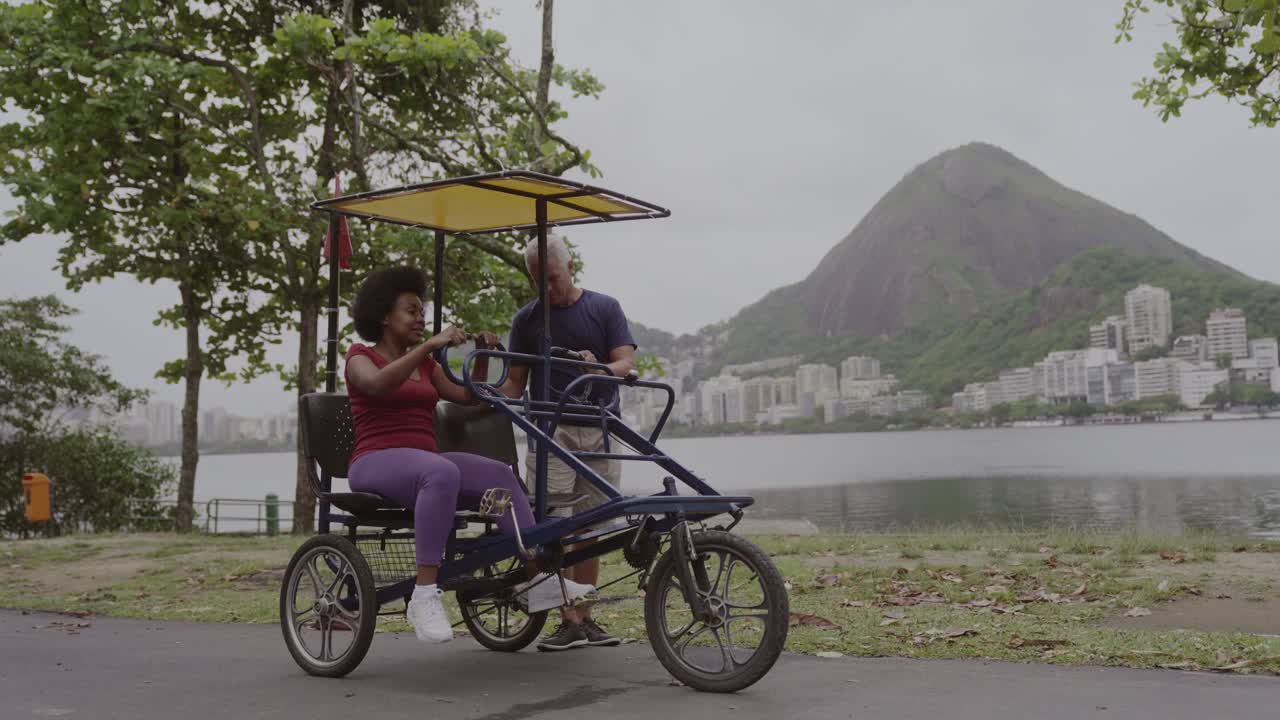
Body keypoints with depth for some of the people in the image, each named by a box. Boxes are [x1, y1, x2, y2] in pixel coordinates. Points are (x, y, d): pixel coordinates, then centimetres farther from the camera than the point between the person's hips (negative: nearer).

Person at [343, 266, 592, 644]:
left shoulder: (424, 364, 23)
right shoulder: (360, 356, 4)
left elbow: (466, 396, 17)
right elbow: (377, 384, -20)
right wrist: (430, 345, -28)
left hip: (423, 462, 6)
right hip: (377, 464, -6)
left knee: (499, 474, -19)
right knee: (442, 472, -38)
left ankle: (539, 581, -23)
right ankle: (424, 596, -42)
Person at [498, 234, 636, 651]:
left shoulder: (604, 308, 8)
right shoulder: (527, 318, 10)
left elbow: (627, 362, -2)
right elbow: (515, 381, 9)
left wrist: (600, 369, -25)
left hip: (599, 431, 0)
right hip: (550, 432, 0)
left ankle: (585, 619, 13)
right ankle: (570, 621, -6)